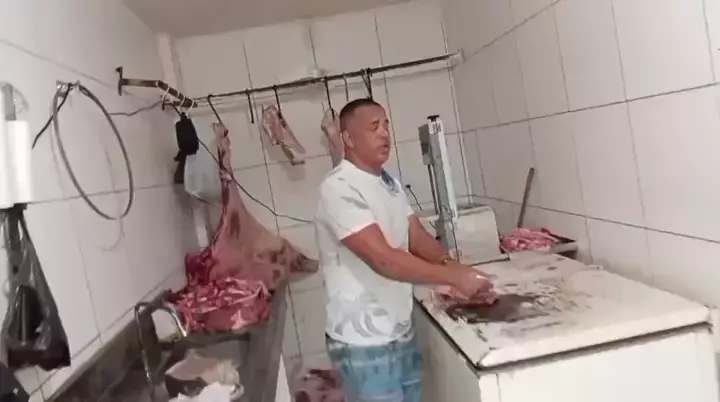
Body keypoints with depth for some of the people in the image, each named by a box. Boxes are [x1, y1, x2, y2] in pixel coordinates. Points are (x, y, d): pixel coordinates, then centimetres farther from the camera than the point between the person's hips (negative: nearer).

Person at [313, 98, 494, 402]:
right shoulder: (339, 188, -20)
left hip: (401, 333, 8)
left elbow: (418, 237, 9)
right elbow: (383, 259, -27)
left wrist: (451, 264, -10)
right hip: (363, 342, -8)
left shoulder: (390, 183, 9)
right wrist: (454, 277, -23)